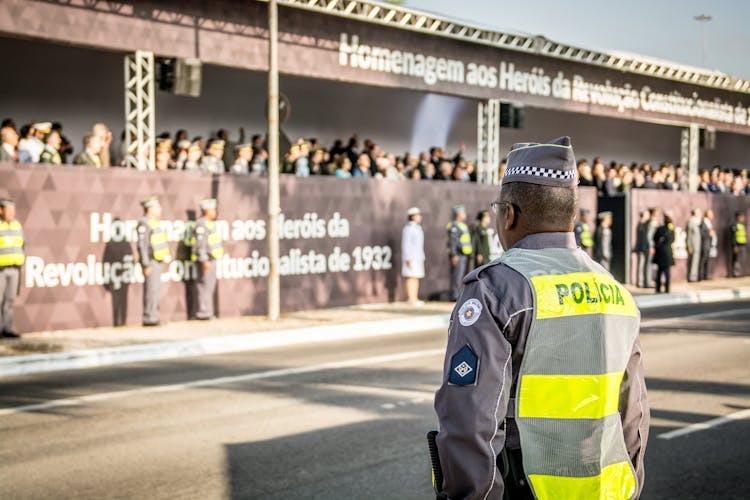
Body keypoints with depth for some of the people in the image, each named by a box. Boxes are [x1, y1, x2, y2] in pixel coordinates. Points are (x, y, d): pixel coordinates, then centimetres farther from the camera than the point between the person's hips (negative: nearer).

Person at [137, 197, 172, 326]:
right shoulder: (144, 223, -14)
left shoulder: (155, 222, 16)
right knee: (151, 290, -9)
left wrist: (165, 256, 13)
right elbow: (142, 245, -18)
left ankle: (153, 317, 16)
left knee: (156, 291, 11)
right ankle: (148, 319, -6)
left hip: (157, 262, 10)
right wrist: (146, 265, -21)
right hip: (151, 262, -10)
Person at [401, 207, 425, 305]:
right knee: (411, 277, -10)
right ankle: (411, 299, -12)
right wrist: (408, 259, -21)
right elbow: (405, 244, -16)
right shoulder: (408, 228, -12)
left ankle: (415, 299, 10)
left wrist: (422, 257, 20)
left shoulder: (417, 228, 17)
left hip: (418, 257, 9)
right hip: (411, 257, -9)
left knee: (416, 278, 8)